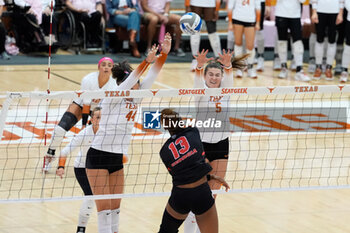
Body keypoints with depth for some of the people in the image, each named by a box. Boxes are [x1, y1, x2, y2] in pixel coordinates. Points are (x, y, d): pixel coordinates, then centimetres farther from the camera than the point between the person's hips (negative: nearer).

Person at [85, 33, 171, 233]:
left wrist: (164, 53, -17)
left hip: (118, 159, 7)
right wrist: (147, 61, -41)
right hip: (99, 157, -7)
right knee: (104, 208, -8)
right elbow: (129, 81, -29)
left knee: (115, 208, 10)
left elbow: (151, 77, -5)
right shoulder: (112, 99, -13)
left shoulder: (135, 100, 4)